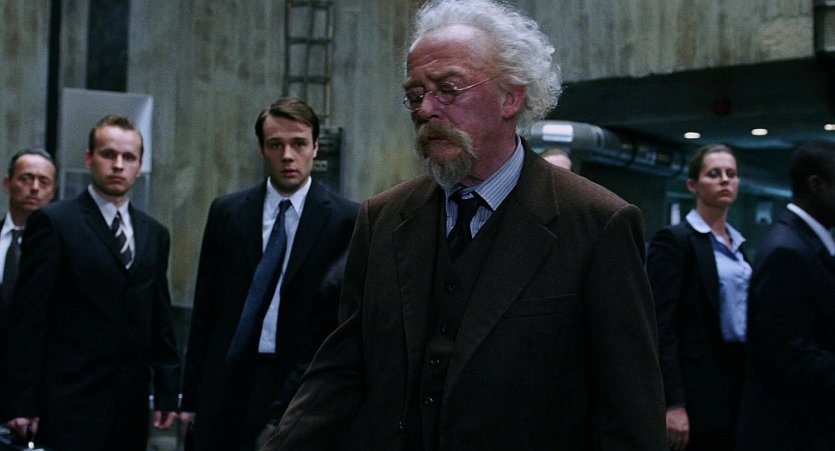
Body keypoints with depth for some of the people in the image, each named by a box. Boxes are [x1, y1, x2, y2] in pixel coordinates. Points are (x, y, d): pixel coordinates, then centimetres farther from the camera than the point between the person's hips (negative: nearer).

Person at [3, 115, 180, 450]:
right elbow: (28, 319, -6)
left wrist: (168, 392, 11)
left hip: (131, 410, 5)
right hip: (70, 408, -5)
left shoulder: (154, 234, 14)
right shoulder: (53, 222, -2)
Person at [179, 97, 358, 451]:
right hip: (227, 384, 3)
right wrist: (192, 395, 6)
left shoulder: (346, 219, -3)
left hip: (303, 382, -2)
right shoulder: (227, 212, 6)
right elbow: (205, 308, 8)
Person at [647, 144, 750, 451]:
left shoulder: (738, 243, 14)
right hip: (699, 391, -7)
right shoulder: (674, 239, -9)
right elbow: (661, 326, -15)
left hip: (741, 378, 7)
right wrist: (673, 404, -21)